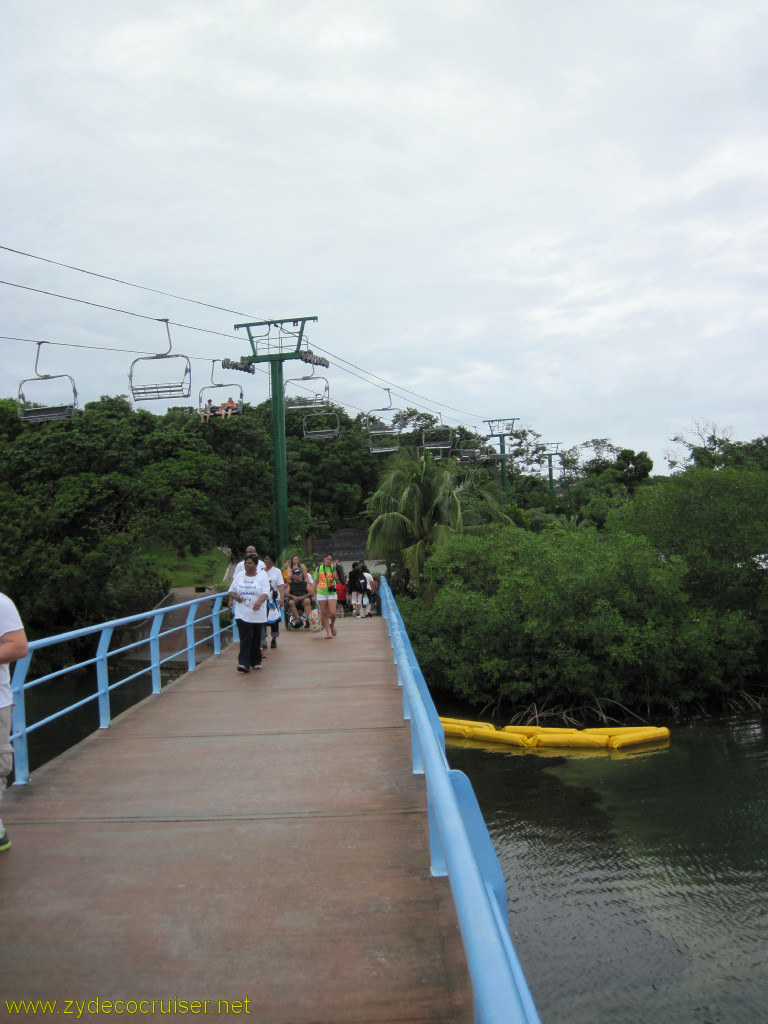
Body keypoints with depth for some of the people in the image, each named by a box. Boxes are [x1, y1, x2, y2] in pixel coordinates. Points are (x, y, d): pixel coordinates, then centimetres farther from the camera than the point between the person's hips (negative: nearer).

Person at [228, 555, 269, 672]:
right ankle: (244, 663, -14)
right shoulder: (239, 576, 9)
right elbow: (231, 590, 15)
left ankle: (255, 662, 24)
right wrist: (234, 596, -8)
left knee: (256, 638, 10)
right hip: (242, 613, 1)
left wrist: (259, 602, -29)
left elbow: (265, 592, -10)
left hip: (257, 613, -1)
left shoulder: (262, 576, -1)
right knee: (245, 638, -10)